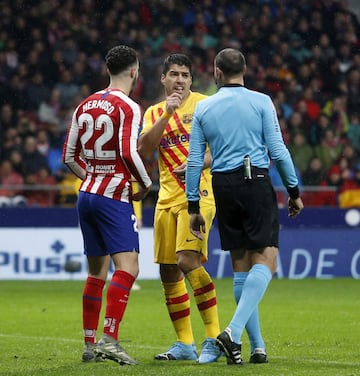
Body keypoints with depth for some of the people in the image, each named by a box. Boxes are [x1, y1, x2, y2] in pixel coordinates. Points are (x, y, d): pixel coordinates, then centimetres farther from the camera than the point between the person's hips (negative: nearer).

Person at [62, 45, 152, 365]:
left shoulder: (85, 106, 12)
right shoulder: (128, 108, -10)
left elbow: (69, 156, 15)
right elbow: (128, 153, -20)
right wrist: (145, 184, -4)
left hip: (87, 194, 8)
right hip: (114, 198, -8)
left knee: (97, 272, 14)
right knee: (128, 267, -12)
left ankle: (90, 345, 15)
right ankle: (109, 339, -25)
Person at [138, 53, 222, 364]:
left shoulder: (204, 104, 0)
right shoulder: (154, 112, 14)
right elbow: (144, 149, -3)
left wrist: (199, 164, -20)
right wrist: (167, 114, -11)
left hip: (197, 194, -6)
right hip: (167, 198, 6)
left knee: (188, 260, -22)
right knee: (168, 271, 5)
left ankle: (214, 336, -18)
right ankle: (185, 344, 14)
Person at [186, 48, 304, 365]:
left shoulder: (203, 108, 6)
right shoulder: (261, 102, -1)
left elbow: (194, 161, 5)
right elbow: (278, 150, -4)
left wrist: (193, 206, 11)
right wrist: (294, 191, 5)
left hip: (223, 187, 4)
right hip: (257, 183, -4)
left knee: (241, 267, 11)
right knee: (265, 261, -6)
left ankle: (258, 346, 10)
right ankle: (234, 331, -26)